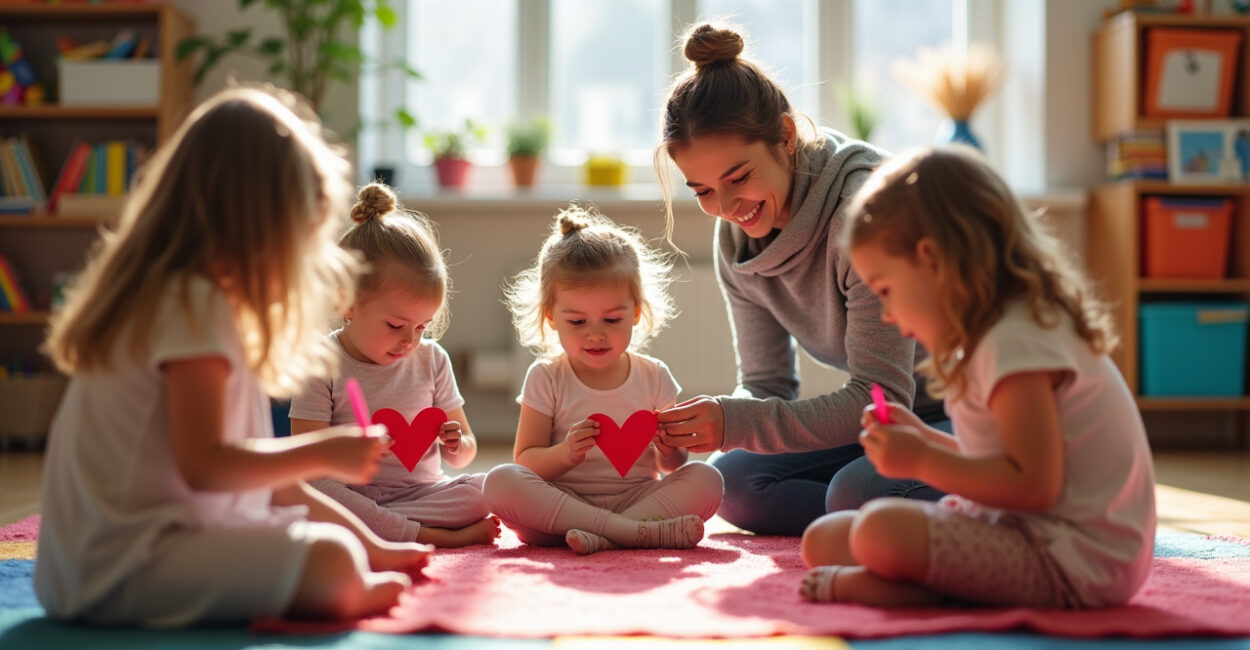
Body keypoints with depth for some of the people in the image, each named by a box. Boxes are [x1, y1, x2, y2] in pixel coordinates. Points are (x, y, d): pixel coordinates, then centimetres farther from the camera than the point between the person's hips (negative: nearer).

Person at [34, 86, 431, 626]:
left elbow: (251, 473, 21)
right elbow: (205, 464, -22)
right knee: (332, 564, -27)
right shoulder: (193, 304, -14)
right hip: (128, 562, -11)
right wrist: (323, 452, -10)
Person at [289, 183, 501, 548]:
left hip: (423, 493, 3)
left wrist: (457, 445, -11)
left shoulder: (431, 359, 8)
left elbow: (463, 455, 13)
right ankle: (443, 537, -31)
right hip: (354, 495, -3)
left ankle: (366, 529, -26)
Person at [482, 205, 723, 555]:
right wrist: (564, 454, -22)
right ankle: (641, 531, -37)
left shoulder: (653, 376, 6)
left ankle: (602, 536, -34)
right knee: (500, 481, -30)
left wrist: (671, 449, -14)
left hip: (637, 497, 2)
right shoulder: (546, 378, 2)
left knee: (706, 479, -22)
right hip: (561, 504, -1)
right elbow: (526, 462, -1)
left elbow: (671, 468, 10)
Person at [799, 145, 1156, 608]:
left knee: (881, 529, -33)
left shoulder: (1014, 342, -18)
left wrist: (921, 460, -18)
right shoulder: (1012, 325, 15)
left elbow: (1034, 485, -26)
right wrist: (925, 440, 11)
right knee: (823, 539, 8)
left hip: (1072, 560, -11)